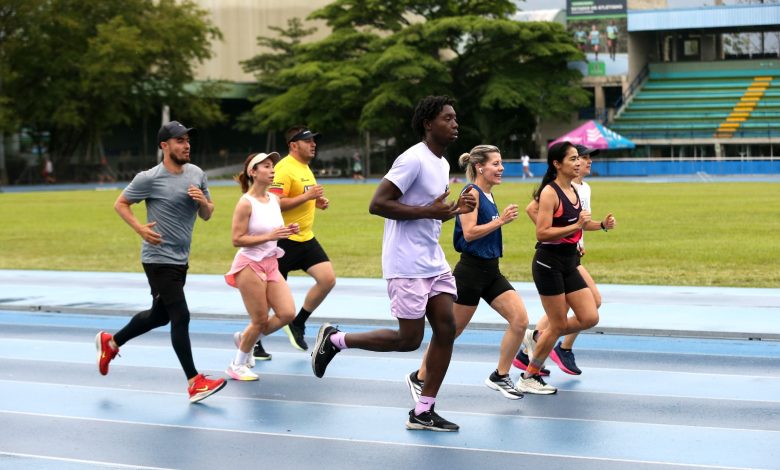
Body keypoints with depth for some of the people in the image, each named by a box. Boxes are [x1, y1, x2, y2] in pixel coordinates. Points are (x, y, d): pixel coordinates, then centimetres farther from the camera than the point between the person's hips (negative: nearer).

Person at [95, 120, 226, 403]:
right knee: (181, 317, -11)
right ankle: (194, 383, -6)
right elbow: (120, 203, -2)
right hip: (159, 258, -8)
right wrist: (140, 228, -17)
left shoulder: (197, 174, 6)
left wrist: (203, 201, -10)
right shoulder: (149, 178, -12)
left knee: (160, 315, 19)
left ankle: (110, 342, 39)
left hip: (180, 260, 8)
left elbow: (207, 215, 12)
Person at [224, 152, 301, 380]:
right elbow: (237, 239, -17)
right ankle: (237, 366, 19)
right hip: (250, 265, -7)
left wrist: (287, 231, -2)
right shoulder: (246, 203, -14)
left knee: (287, 313, -3)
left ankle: (244, 337, 21)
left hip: (271, 265, 7)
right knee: (260, 320, -2)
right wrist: (269, 236, -24)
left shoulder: (274, 199, 7)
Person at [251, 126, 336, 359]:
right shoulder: (285, 169, -15)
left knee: (328, 279, -4)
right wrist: (307, 196, -25)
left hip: (305, 238, 8)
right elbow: (275, 203, -25)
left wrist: (317, 202, 10)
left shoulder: (305, 167, 15)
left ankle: (297, 325, 12)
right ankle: (254, 340, 16)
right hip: (285, 240, -8)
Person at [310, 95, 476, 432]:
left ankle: (423, 412, 7)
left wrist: (455, 209, 5)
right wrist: (428, 210, -23)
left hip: (433, 262, 9)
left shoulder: (442, 164, 15)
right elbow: (377, 204, -21)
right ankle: (334, 340, 14)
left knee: (445, 329, 1)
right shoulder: (413, 159, -15)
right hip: (407, 265, -9)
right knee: (409, 339, -5)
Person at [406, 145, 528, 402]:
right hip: (471, 270, -8)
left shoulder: (488, 195, 13)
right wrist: (500, 221, -22)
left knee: (520, 319, -5)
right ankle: (419, 378, 19)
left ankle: (500, 377, 8)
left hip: (490, 271, 8)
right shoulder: (472, 193, -13)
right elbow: (469, 233, -22)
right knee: (452, 330, 2)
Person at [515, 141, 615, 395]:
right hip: (549, 263, -8)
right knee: (558, 325, -1)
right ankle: (529, 378, 14)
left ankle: (537, 338, 22)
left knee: (590, 318, 3)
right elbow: (542, 233, -22)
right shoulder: (550, 192, -16)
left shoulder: (573, 190, 10)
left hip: (569, 264, 8)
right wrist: (576, 225, -26)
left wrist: (601, 225, 10)